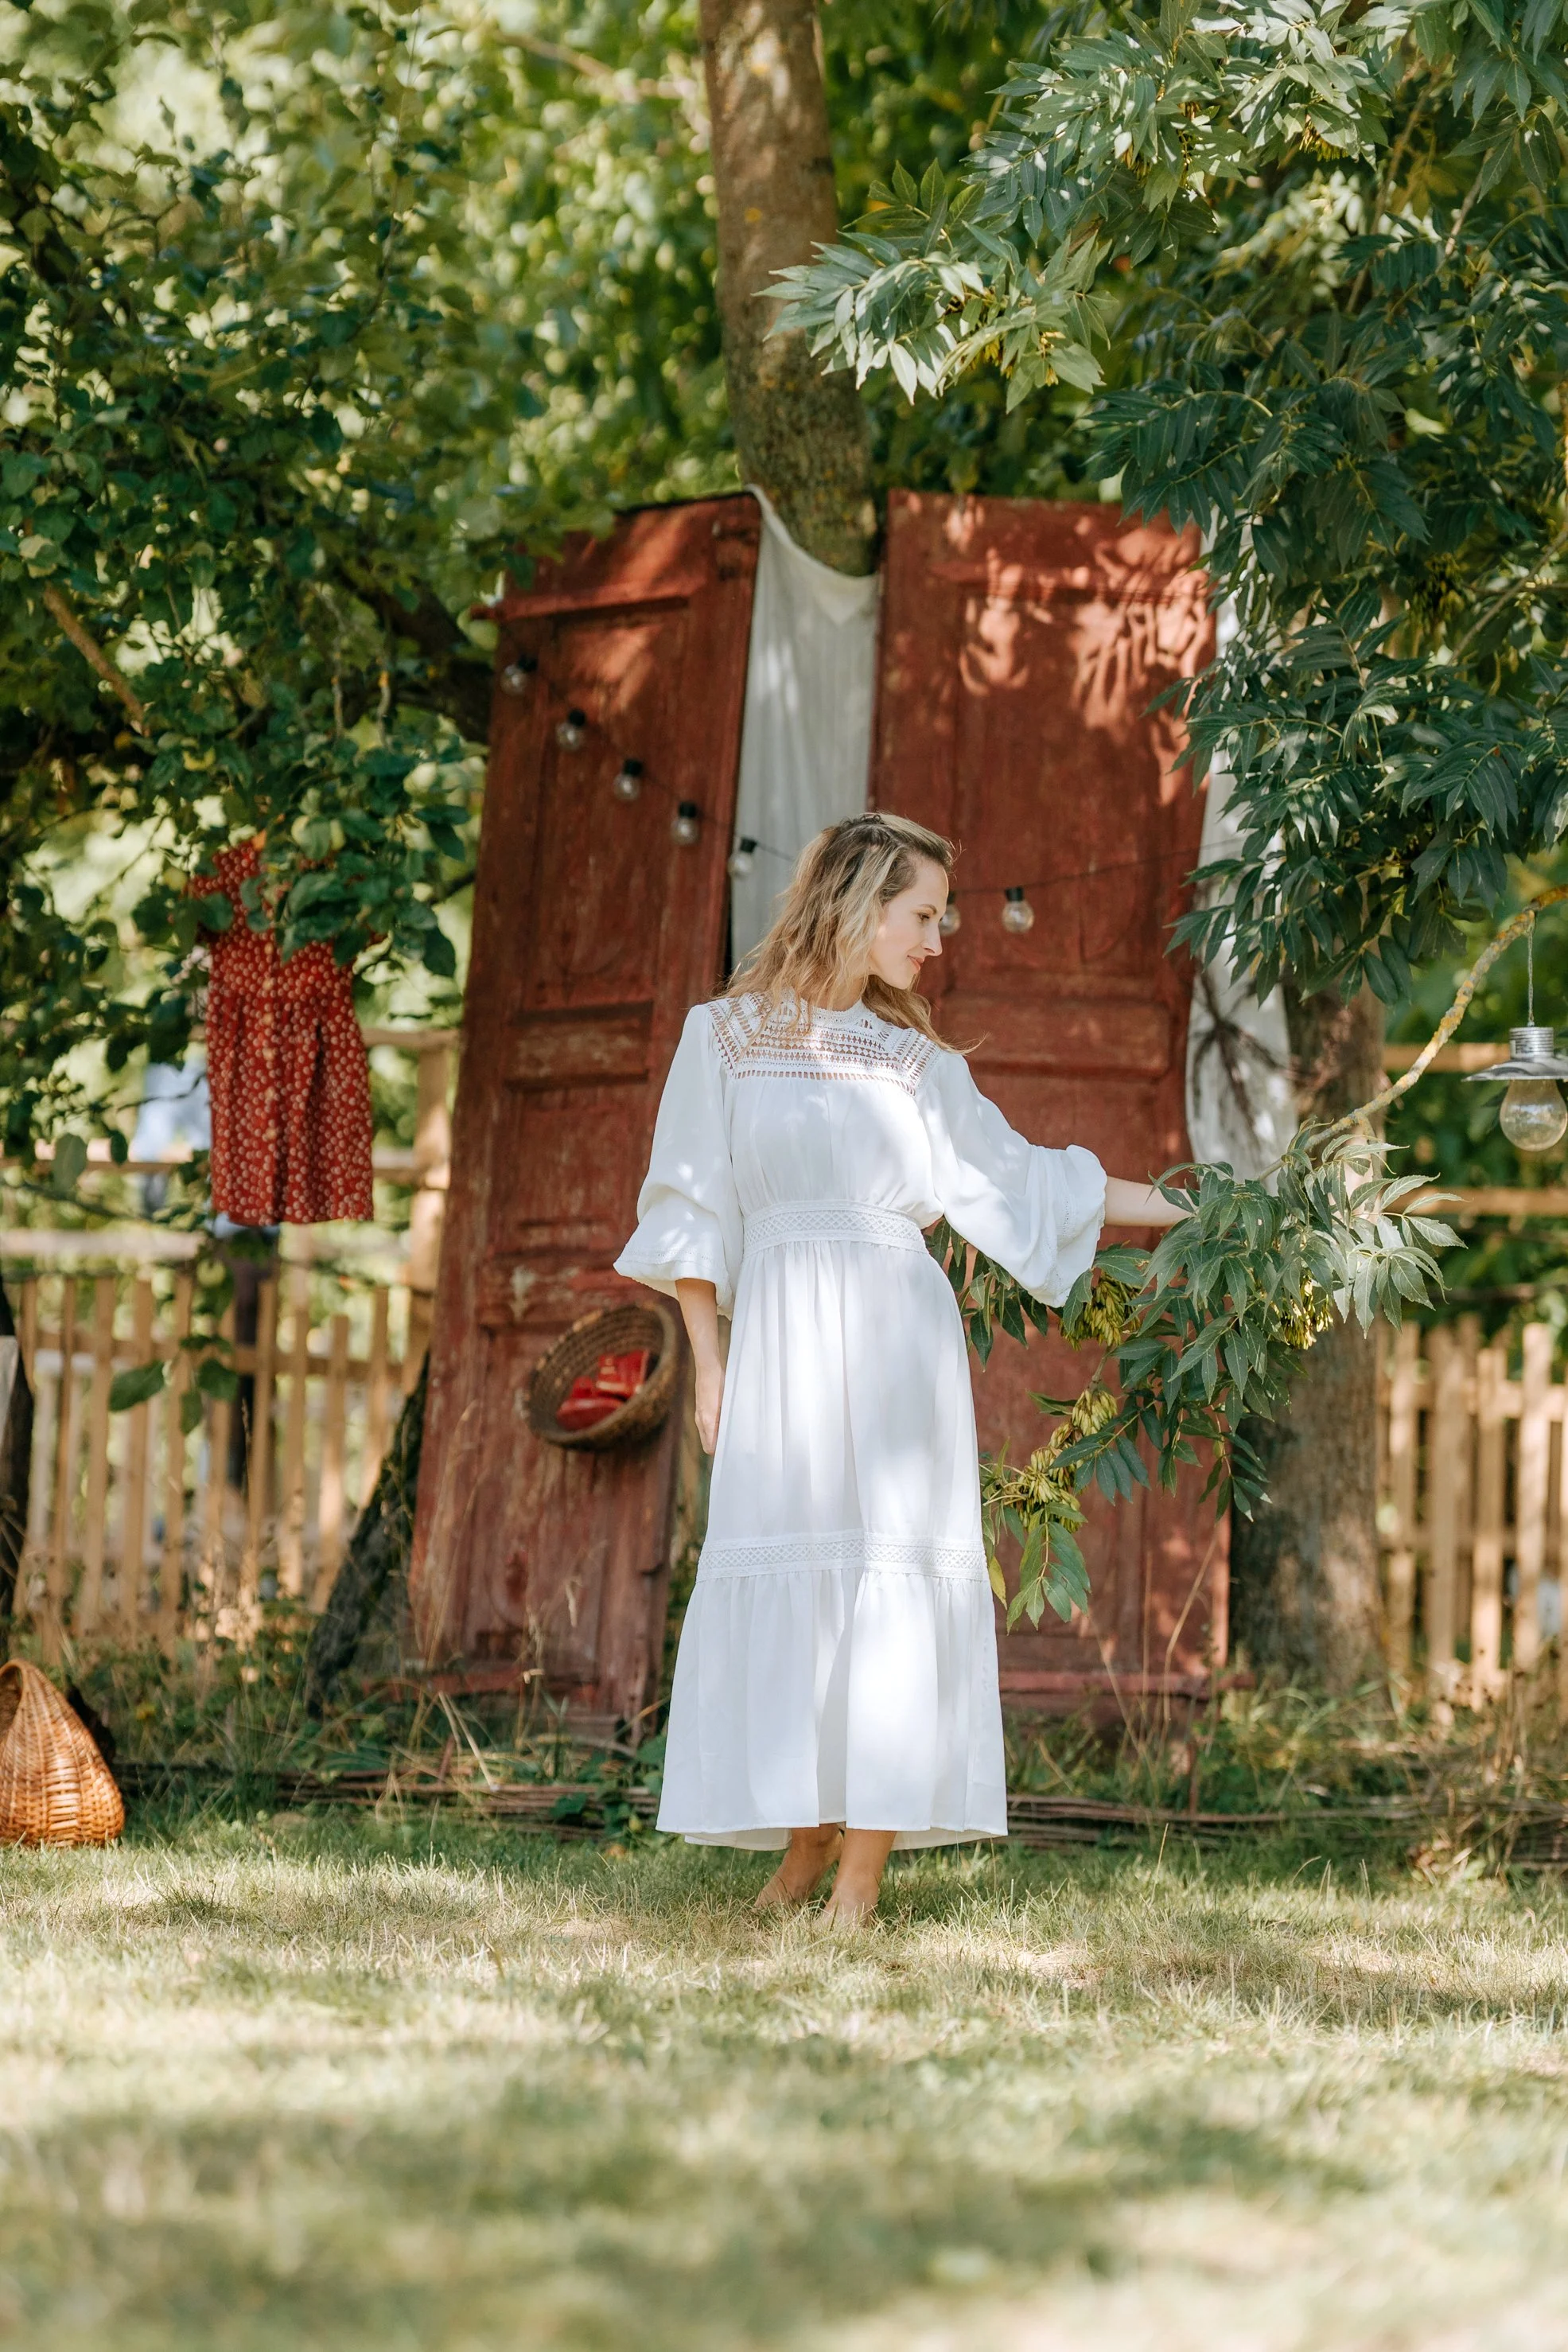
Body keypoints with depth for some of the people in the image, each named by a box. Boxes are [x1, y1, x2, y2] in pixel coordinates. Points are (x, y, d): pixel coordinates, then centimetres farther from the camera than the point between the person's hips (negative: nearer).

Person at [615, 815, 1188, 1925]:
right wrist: (708, 1362, 0)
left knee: (888, 1574, -6)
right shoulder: (727, 1037, 7)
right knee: (783, 1575, -4)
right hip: (777, 1330, -1)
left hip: (896, 1331, 1)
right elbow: (693, 1209, 7)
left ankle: (862, 1874, -5)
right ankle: (803, 1851, 7)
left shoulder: (917, 1063, 14)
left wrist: (1179, 1209, 20)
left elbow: (1019, 1178, 21)